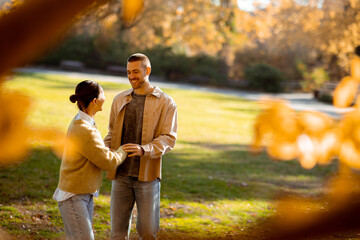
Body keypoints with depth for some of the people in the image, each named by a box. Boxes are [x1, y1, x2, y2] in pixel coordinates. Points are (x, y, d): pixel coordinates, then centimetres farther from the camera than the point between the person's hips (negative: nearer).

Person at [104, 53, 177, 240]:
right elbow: (112, 134, 16)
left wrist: (143, 150, -27)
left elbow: (168, 139, -10)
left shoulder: (166, 103, -2)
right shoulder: (120, 100, 11)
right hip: (121, 174, 3)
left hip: (147, 175, -3)